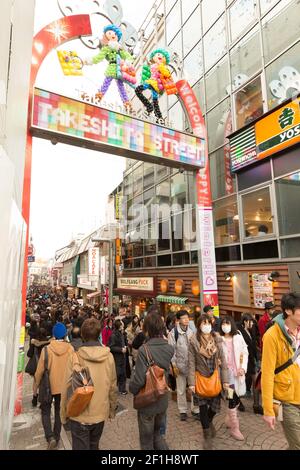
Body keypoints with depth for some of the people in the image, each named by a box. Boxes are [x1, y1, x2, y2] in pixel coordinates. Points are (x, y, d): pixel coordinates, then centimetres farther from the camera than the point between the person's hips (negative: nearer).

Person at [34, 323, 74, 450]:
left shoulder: (46, 349, -20)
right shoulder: (70, 349, -16)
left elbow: (40, 370, -13)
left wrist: (36, 386, 4)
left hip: (48, 386, -2)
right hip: (64, 386, 2)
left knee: (45, 411, 17)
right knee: (59, 412, 21)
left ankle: (50, 437, 2)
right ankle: (56, 438, 32)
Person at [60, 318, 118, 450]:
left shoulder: (75, 357, -18)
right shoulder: (109, 356, -11)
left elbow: (67, 388, -11)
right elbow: (113, 386, -2)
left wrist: (63, 414, 5)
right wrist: (112, 409, 13)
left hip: (79, 414, -2)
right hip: (100, 413, 3)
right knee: (94, 446, 25)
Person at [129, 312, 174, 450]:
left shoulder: (144, 350, -28)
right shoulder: (169, 348, -10)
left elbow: (138, 379, -25)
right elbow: (168, 371, 0)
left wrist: (132, 389, -7)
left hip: (147, 402, -5)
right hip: (163, 400, 5)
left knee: (147, 439, 20)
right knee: (157, 433, 29)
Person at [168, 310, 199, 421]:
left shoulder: (192, 331, 1)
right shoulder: (173, 333, -10)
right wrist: (174, 365, -9)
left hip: (192, 364, 3)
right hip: (180, 365, -3)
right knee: (181, 390, 10)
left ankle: (195, 409, 29)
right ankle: (183, 411, 28)